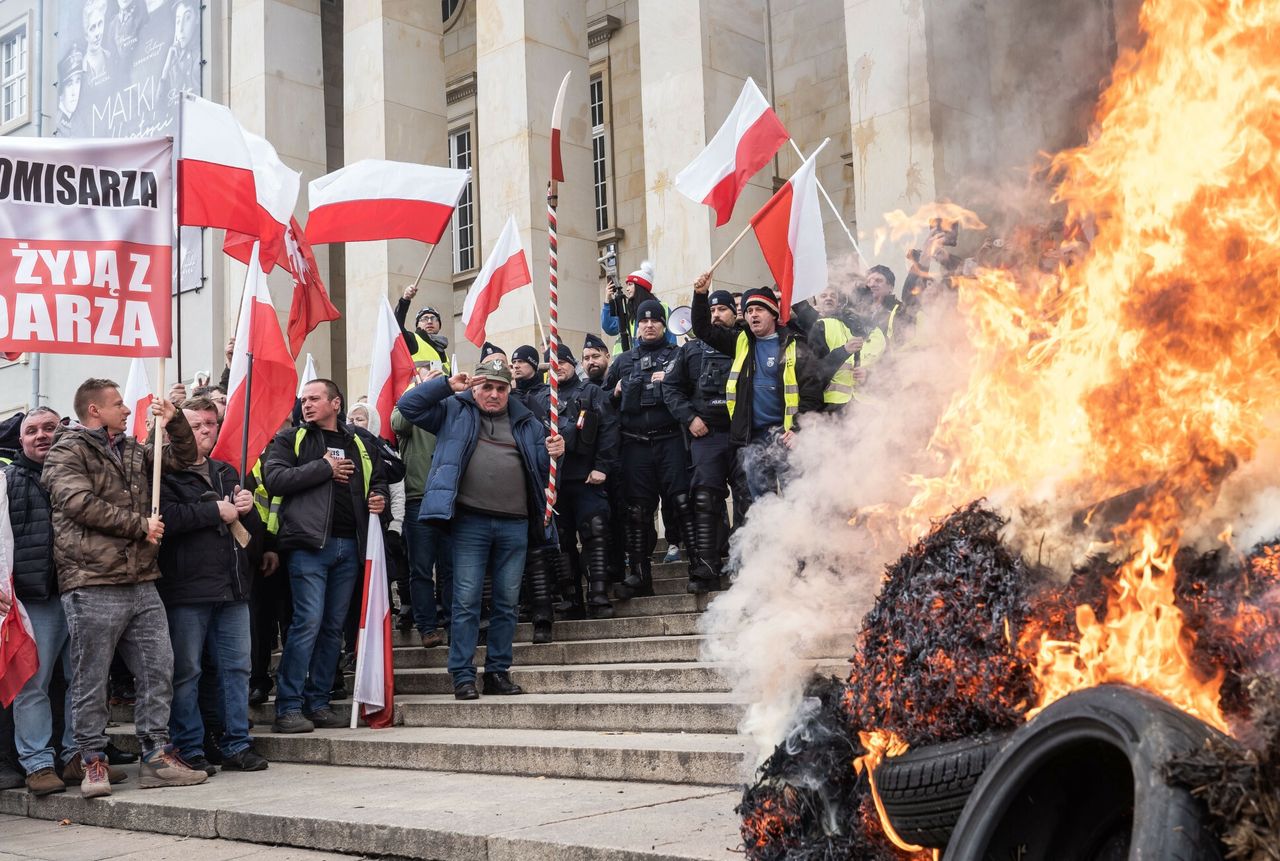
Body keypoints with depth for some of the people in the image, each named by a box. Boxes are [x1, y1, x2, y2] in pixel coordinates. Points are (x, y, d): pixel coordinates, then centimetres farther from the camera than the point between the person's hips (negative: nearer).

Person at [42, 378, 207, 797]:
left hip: (141, 582, 7)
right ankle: (92, 761, 10)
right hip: (92, 585, -7)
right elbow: (81, 503, -15)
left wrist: (174, 421, 10)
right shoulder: (67, 452, -1)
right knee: (91, 679, 1)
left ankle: (156, 755, 12)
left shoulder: (132, 449, 20)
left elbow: (182, 457, 28)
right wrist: (140, 525, -10)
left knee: (158, 670, 5)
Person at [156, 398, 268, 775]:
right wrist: (216, 511, -13)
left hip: (232, 587, 6)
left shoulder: (227, 472, 21)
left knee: (237, 667, 8)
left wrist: (247, 509, 4)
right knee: (186, 672, 0)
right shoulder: (168, 472, -2)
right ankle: (189, 750, 9)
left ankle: (237, 744, 16)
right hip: (187, 589, -6)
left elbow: (252, 527, 27)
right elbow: (167, 518, -20)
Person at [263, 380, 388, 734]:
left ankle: (317, 702, 15)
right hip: (310, 544, -5)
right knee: (308, 621, -12)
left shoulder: (359, 445, 18)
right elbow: (274, 478, -9)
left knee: (333, 627, 7)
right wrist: (325, 469, -9)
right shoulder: (290, 439, 7)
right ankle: (288, 707, -6)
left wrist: (379, 496, 8)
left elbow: (378, 479, 30)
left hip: (349, 546, 5)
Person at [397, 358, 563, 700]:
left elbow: (541, 470, 20)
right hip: (470, 522, -3)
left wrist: (553, 454, -2)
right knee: (466, 601, -3)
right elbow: (408, 405, 1)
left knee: (507, 603, 8)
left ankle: (498, 671, 18)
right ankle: (463, 675, 2)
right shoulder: (455, 411, 10)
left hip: (515, 524, 3)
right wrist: (447, 384, -5)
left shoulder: (526, 422, 16)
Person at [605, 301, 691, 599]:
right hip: (635, 445, 3)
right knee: (638, 510, 3)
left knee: (683, 501, -11)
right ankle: (639, 574, 9)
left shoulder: (677, 355, 12)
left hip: (670, 440, -3)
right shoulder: (623, 361, 21)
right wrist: (616, 392, 7)